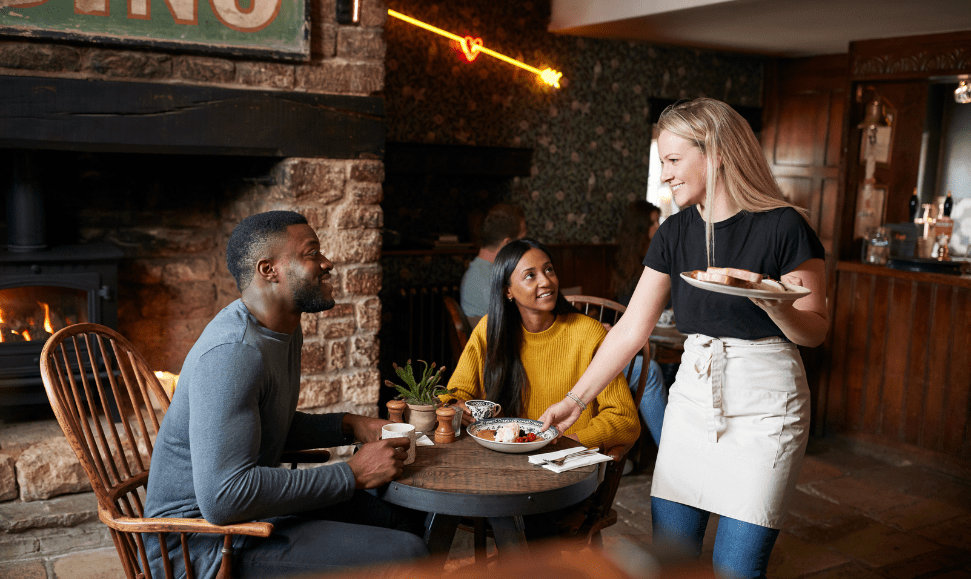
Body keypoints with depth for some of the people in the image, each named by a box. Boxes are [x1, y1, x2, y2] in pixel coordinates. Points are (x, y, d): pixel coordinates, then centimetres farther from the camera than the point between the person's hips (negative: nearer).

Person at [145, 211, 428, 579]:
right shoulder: (234, 351, -26)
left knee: (411, 516, 14)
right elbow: (222, 498, -34)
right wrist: (353, 474, -26)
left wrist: (351, 427, 7)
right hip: (202, 542, -10)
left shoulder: (285, 331, 8)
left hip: (251, 503, 10)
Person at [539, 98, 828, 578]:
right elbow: (631, 329, 7)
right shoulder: (675, 233, 5)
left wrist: (771, 304, -26)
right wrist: (575, 400, 6)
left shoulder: (782, 227, -10)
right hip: (691, 396, 5)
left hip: (763, 404, -5)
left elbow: (815, 332, -5)